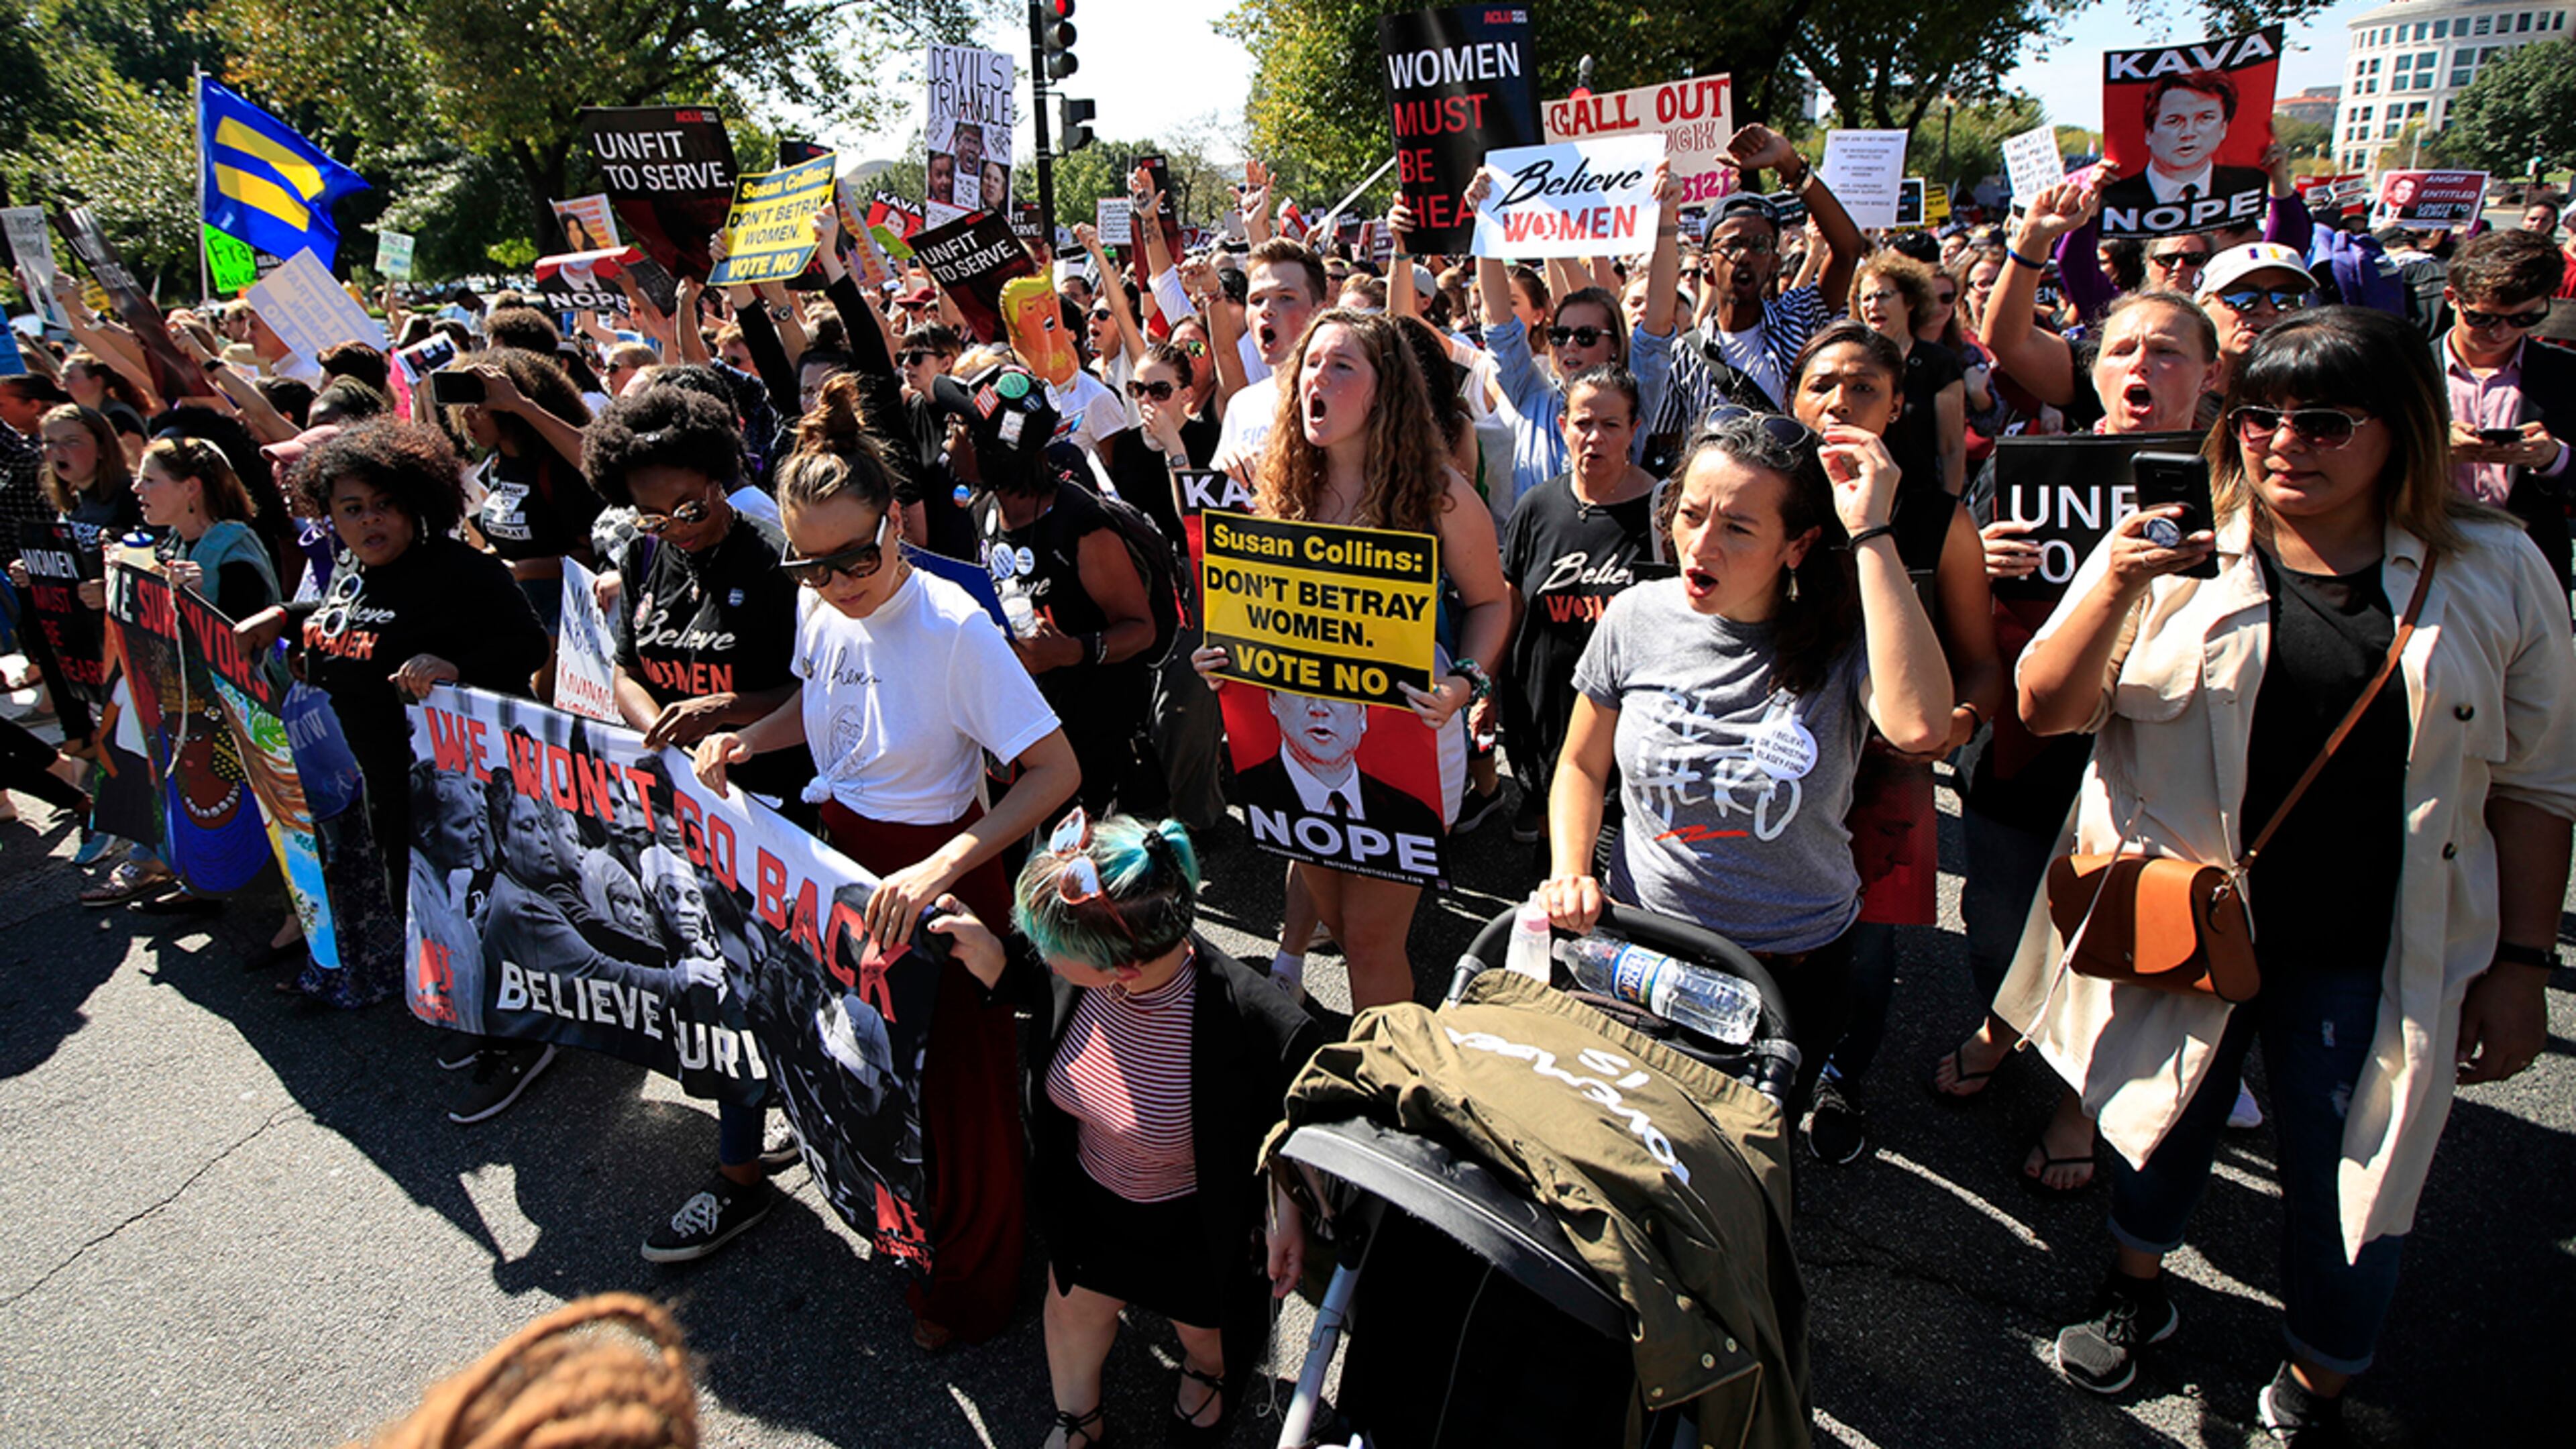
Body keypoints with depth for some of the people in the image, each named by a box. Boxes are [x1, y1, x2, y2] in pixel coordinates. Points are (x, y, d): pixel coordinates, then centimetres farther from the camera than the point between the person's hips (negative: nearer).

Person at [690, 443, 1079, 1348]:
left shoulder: (955, 628, -27)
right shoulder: (818, 606, -6)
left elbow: (1057, 770, -31)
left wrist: (940, 869, -40)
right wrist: (749, 739, -4)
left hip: (938, 874, -7)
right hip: (840, 854, 7)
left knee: (955, 1085, 9)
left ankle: (967, 1284, 35)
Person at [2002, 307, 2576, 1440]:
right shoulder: (2173, 552, -4)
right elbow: (2046, 708, -9)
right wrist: (2116, 588, -25)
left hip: (2373, 955, 1)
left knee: (2349, 1188, 11)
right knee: (2164, 1125, 18)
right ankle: (2135, 1291, 47)